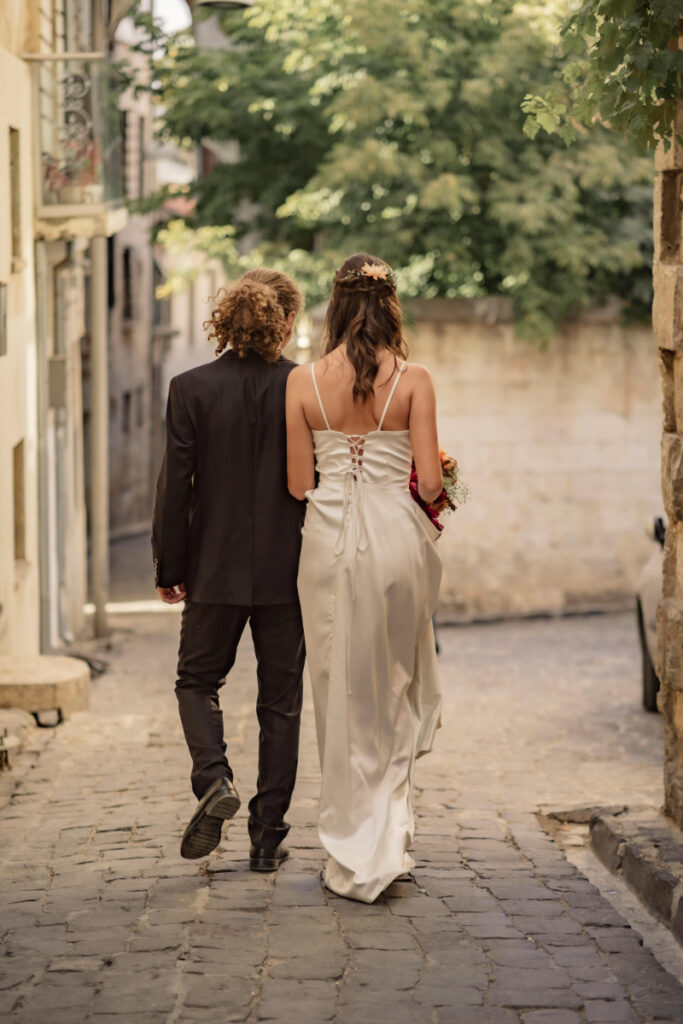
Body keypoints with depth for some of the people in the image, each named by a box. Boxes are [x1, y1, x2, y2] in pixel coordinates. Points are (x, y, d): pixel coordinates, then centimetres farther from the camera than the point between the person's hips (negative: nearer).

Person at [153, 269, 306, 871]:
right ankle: (268, 838, 11)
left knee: (197, 681, 18)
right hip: (288, 571, 1)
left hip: (216, 570, 0)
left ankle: (214, 778, -7)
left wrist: (169, 568, 3)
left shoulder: (191, 389, -7)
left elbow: (175, 485, -6)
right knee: (281, 700, 9)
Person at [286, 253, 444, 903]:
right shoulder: (412, 380, -6)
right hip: (397, 537, -1)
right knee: (398, 689, 18)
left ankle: (354, 858, 14)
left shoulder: (303, 382, -3)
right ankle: (391, 832, 13)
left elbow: (298, 484, -1)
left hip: (328, 539, 1)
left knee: (342, 694, 9)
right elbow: (430, 482, -9)